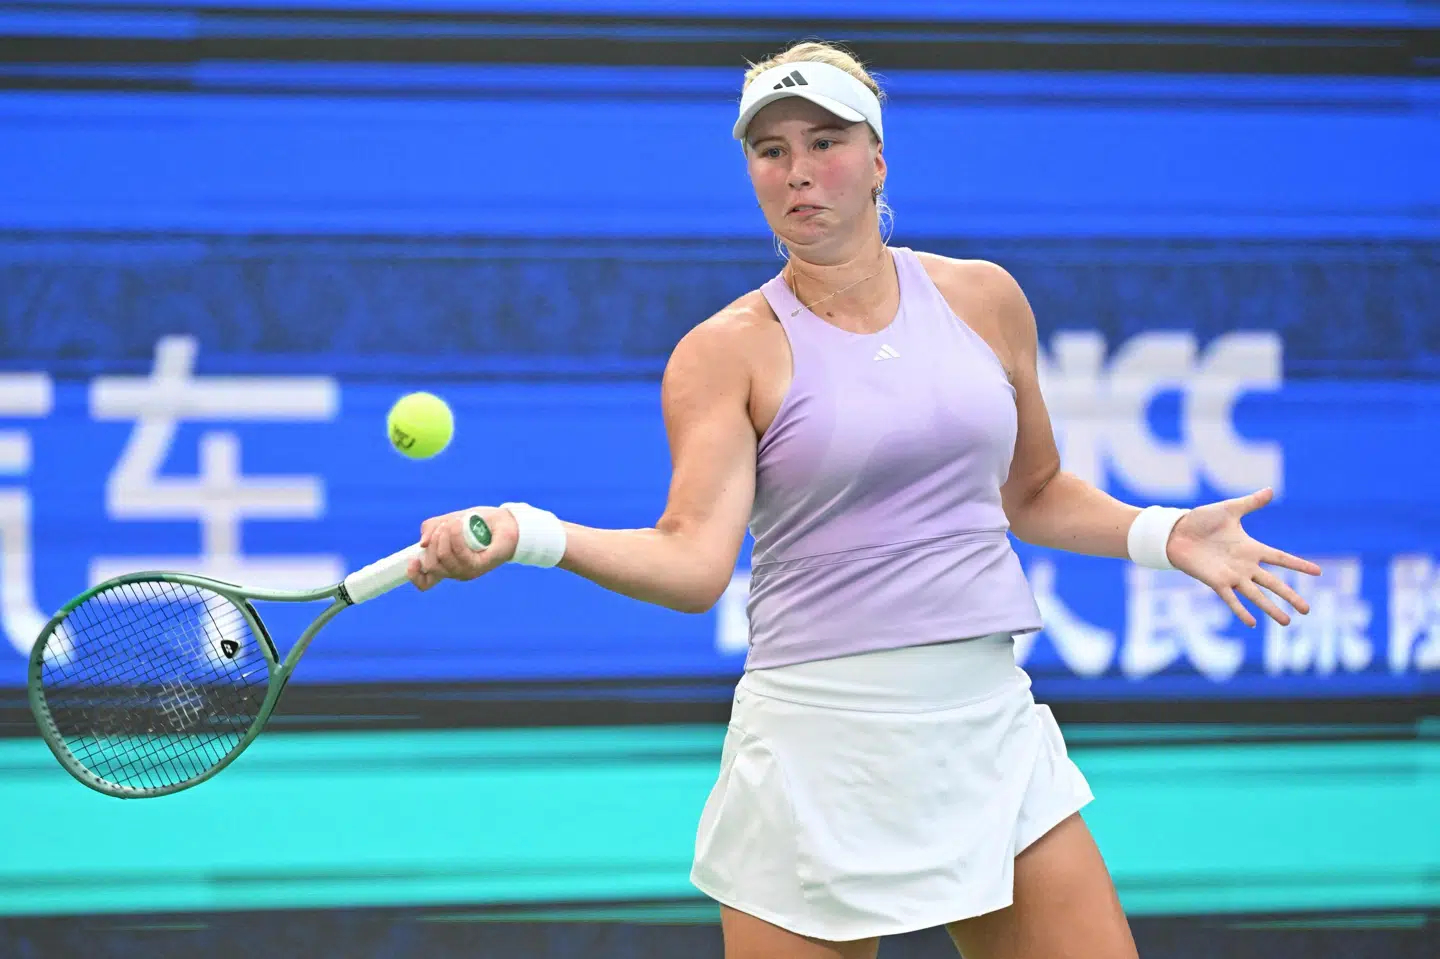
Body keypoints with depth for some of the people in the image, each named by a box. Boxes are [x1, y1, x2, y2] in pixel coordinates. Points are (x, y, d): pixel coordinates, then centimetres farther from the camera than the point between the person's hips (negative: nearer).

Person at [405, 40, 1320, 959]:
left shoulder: (983, 298, 10)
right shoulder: (728, 351, -2)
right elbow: (695, 559, -14)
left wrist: (1164, 535, 9)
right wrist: (529, 534, -28)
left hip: (992, 729, 4)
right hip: (820, 739, -3)